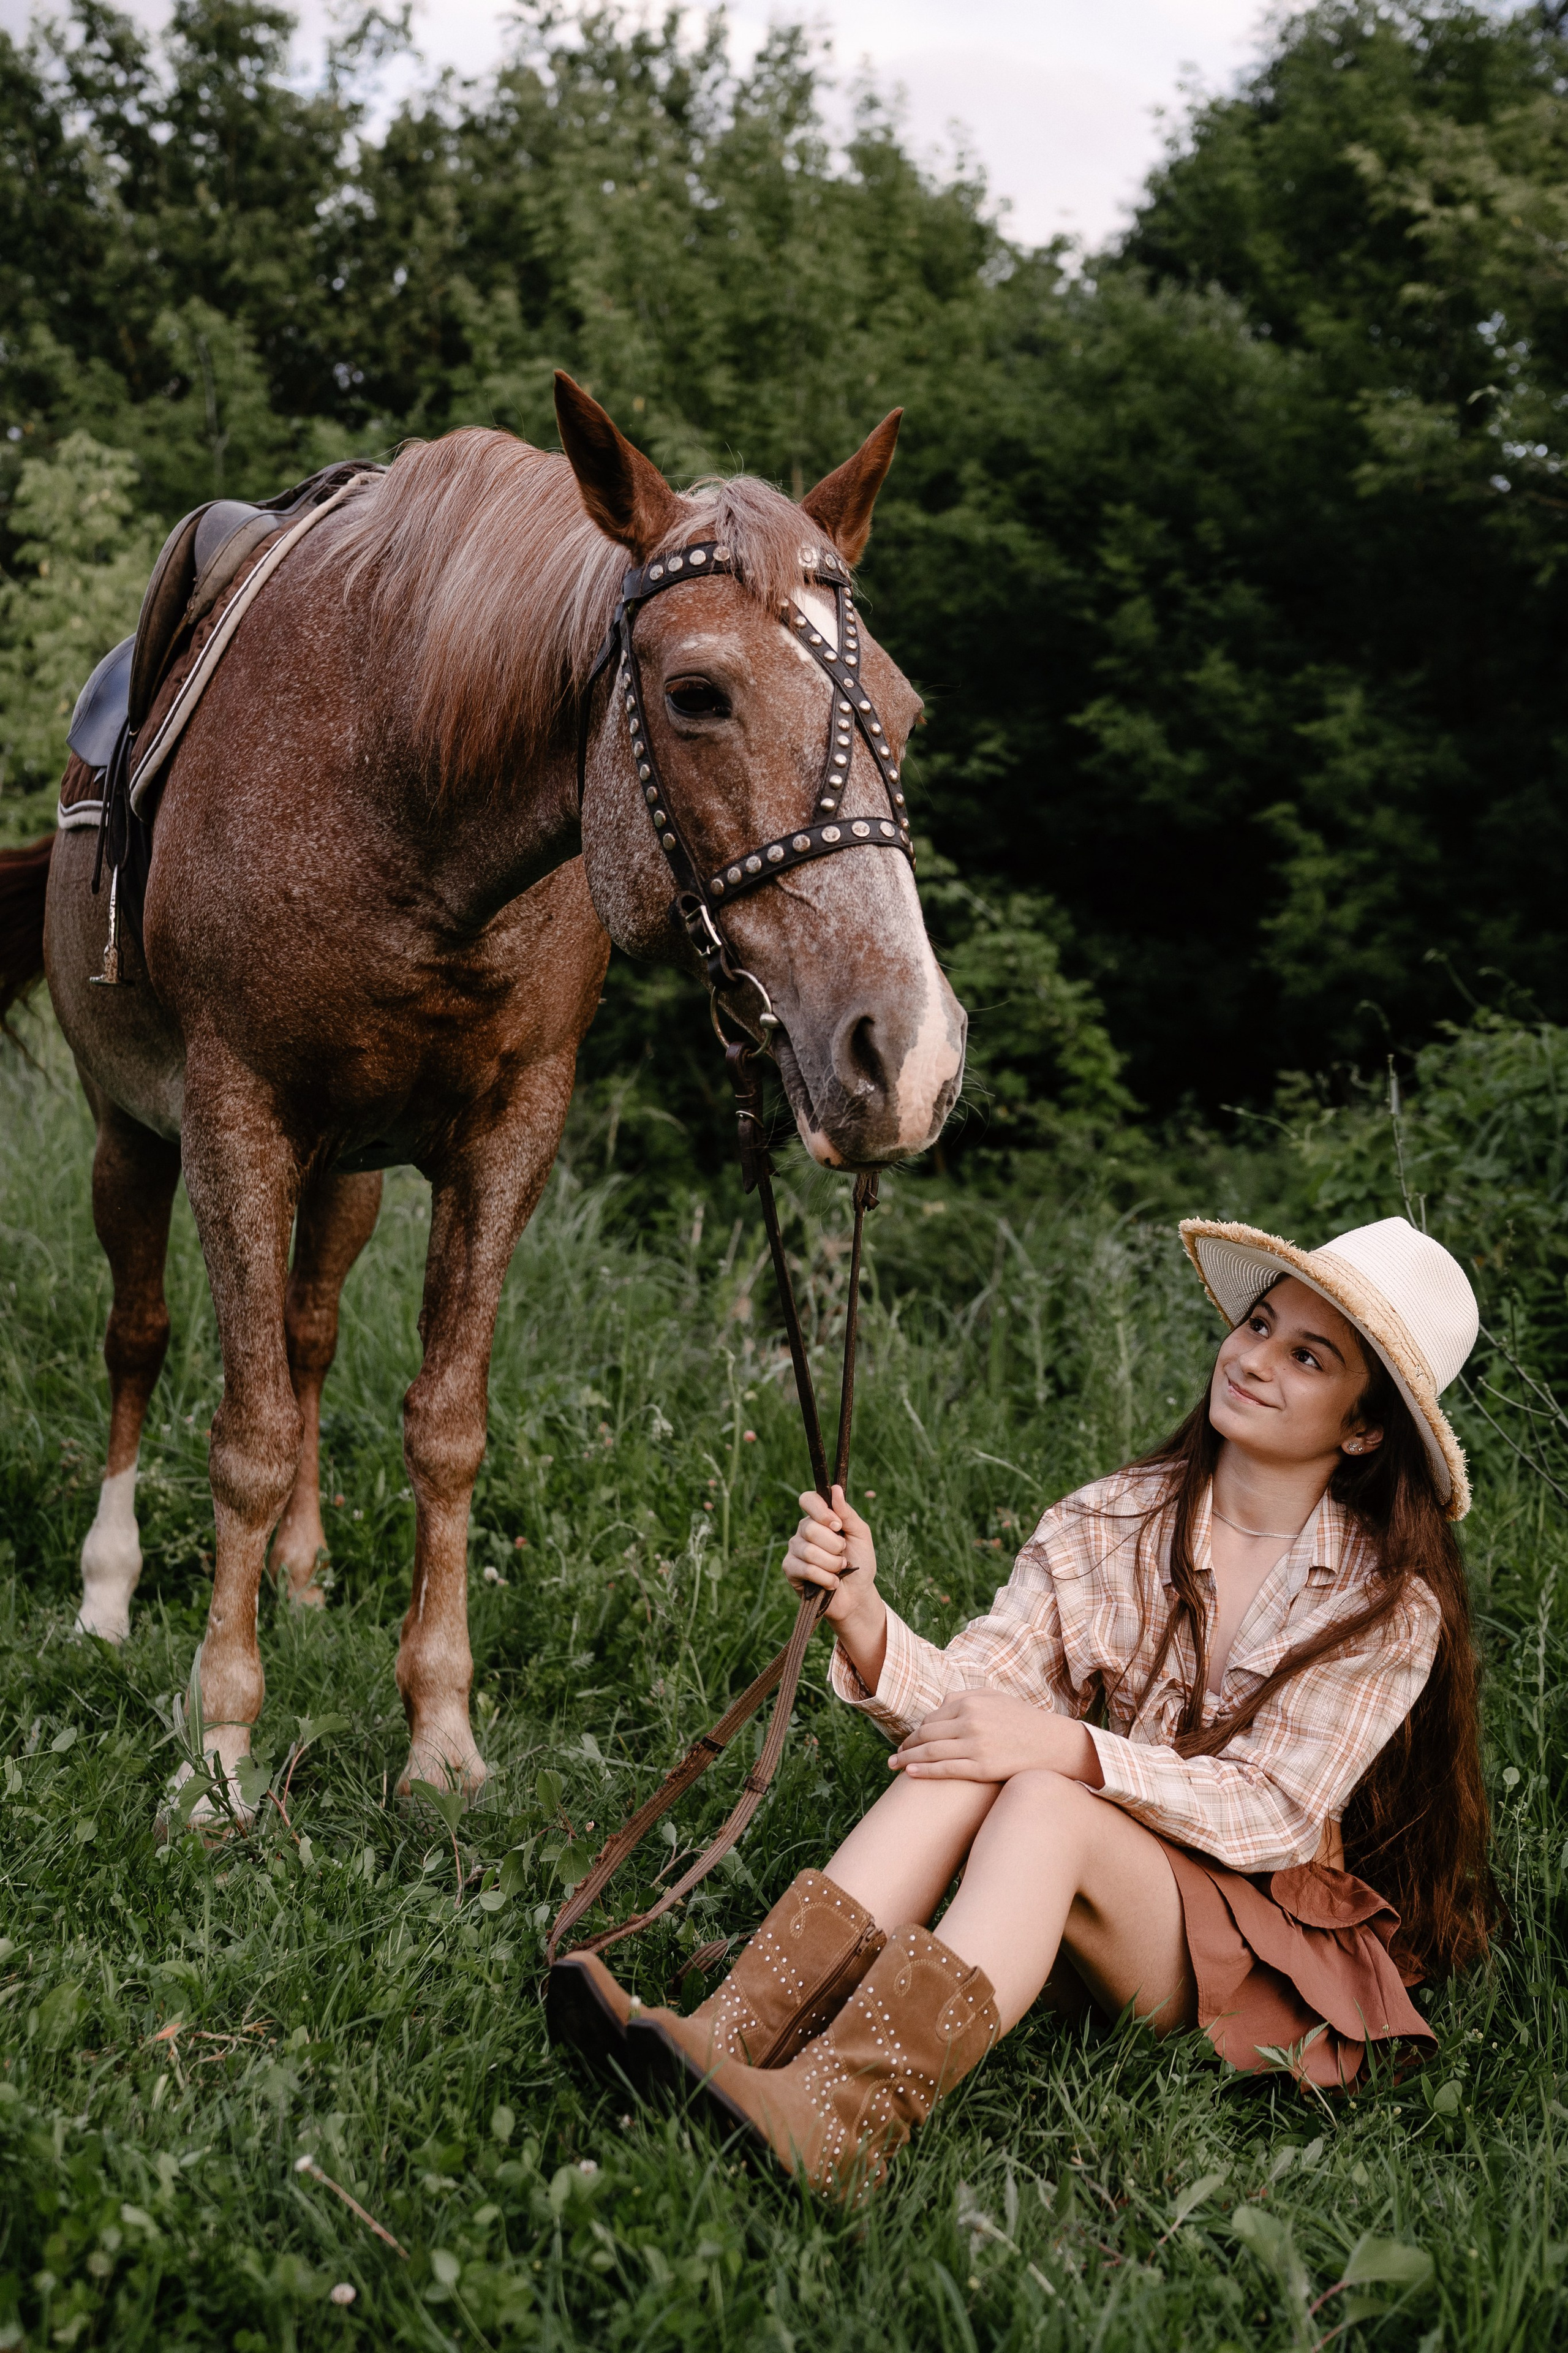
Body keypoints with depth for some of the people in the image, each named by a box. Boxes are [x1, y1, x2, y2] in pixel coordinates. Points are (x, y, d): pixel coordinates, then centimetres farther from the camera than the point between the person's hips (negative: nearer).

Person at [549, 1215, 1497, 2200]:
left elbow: (1279, 1811, -16)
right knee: (970, 1755, -27)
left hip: (1281, 1958, -4)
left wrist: (1068, 1749, -28)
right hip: (1095, 1889, 4)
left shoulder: (1390, 1602, -8)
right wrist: (865, 1619, -30)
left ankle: (830, 2121, -53)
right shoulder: (1112, 1526, 1)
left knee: (1043, 1802, -33)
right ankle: (733, 2037, -39)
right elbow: (964, 1693, -9)